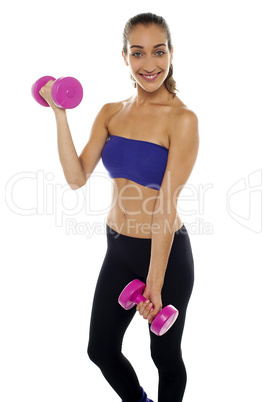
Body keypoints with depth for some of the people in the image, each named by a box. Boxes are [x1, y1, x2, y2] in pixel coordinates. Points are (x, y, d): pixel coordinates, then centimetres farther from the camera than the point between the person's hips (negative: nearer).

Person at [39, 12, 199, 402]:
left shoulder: (182, 119, -15)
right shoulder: (111, 113, 2)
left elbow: (167, 206, -20)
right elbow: (77, 177, -6)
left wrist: (154, 284, -21)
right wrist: (60, 114, -11)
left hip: (167, 252, -6)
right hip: (119, 249, 6)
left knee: (166, 356, 14)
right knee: (100, 350, 19)